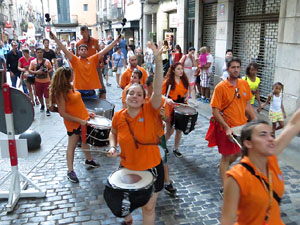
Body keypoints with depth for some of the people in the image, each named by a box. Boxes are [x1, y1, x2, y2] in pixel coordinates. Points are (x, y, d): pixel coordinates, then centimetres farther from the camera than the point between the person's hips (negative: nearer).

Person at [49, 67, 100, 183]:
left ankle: (89, 160, 45)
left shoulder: (70, 87, 6)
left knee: (85, 140, 24)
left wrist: (87, 113, 10)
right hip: (73, 122, -9)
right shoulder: (60, 93, -21)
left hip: (83, 119, 9)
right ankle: (70, 171, 13)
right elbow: (62, 113, -23)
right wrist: (79, 120, -25)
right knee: (72, 146, 2)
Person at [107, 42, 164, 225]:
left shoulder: (150, 111, -18)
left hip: (151, 168, -3)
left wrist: (158, 62, -44)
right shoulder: (118, 116, -10)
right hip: (127, 168, 3)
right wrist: (113, 147, -7)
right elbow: (113, 133, 12)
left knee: (149, 207, 11)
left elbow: (158, 90, -35)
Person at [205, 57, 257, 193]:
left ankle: (224, 166, 52)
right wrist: (227, 128, -23)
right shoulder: (220, 87, -16)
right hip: (227, 128, -6)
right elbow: (215, 111, -17)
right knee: (226, 156, 5)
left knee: (238, 152, 22)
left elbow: (247, 105, 12)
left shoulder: (244, 84, 1)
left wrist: (255, 120, 4)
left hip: (242, 125, 6)